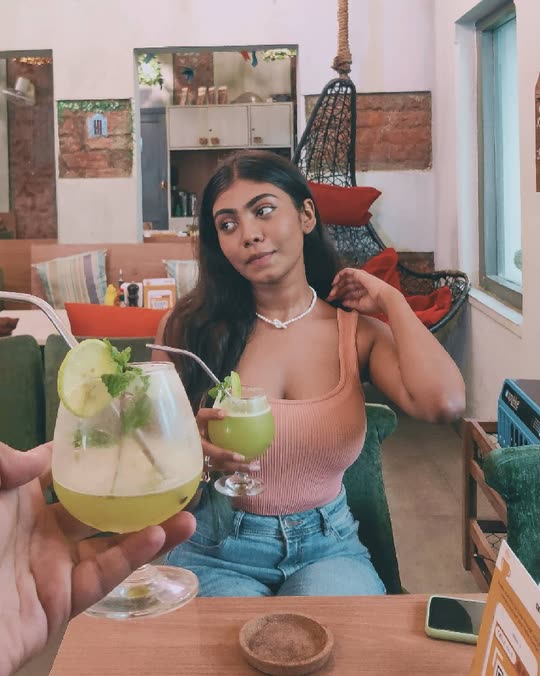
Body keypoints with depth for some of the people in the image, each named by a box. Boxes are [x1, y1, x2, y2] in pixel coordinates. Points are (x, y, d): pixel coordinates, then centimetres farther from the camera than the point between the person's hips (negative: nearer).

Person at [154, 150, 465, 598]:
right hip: (217, 550, 0)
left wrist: (391, 300, -7)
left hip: (325, 546, 1)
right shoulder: (190, 328, -4)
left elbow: (443, 404, -22)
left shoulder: (358, 332, -1)